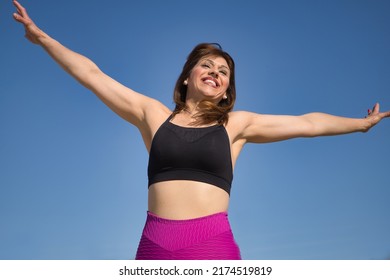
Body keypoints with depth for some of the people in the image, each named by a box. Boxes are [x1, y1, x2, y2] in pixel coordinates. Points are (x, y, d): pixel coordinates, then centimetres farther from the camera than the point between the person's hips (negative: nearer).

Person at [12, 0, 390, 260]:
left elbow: (306, 124, 18)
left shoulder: (237, 124, 12)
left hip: (213, 246, 0)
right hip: (155, 245, 1)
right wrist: (41, 37, 19)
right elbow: (92, 75, 15)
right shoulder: (153, 114, 12)